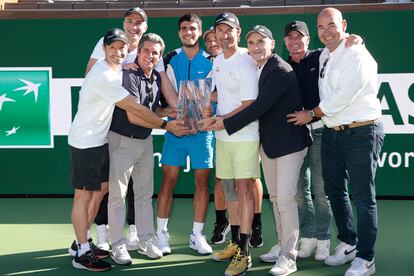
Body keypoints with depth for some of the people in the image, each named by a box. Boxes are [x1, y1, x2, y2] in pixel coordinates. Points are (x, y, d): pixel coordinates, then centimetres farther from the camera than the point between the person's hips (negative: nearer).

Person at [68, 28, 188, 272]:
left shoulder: (117, 69, 8)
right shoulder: (104, 76, -22)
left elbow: (134, 110, 11)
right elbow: (135, 108, -21)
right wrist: (166, 125, -15)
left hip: (99, 140, 10)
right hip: (85, 142, -10)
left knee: (101, 188, 14)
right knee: (84, 196, -4)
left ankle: (81, 241, 26)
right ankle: (82, 254, 2)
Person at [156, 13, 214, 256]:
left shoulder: (211, 61, 3)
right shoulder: (171, 59, 7)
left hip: (203, 128, 0)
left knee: (202, 181, 2)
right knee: (168, 180, 0)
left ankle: (197, 235, 12)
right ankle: (162, 233, 10)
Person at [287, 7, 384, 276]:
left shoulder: (357, 55, -15)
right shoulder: (323, 56, 10)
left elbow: (342, 97, -19)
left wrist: (310, 114, -9)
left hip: (362, 133, -8)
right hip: (332, 133, 8)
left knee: (363, 197, -1)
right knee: (335, 191, 17)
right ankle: (348, 244, 34)